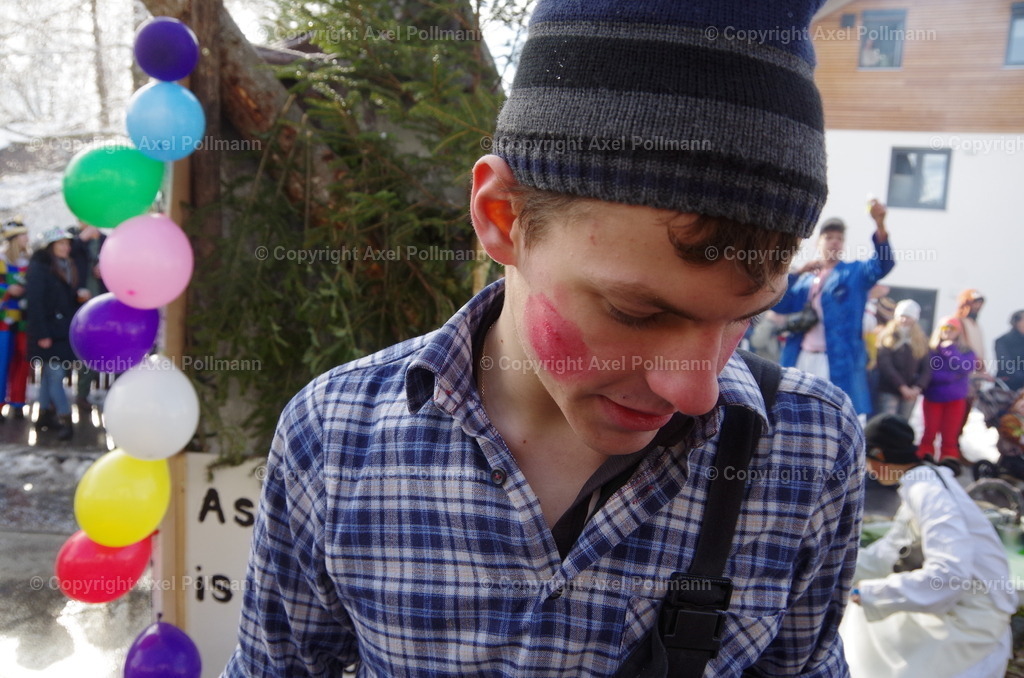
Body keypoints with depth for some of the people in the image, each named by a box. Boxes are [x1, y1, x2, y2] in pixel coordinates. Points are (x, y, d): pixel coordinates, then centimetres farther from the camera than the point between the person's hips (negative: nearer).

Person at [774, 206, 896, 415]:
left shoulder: (855, 273, 9)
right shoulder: (805, 278, 20)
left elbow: (883, 263, -10)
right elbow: (779, 305, 8)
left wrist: (880, 224, -26)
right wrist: (797, 273, -3)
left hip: (838, 363, -4)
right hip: (802, 359, 4)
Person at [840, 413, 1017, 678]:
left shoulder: (929, 495, -24)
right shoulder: (920, 487, 5)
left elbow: (948, 575, -33)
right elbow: (890, 551, 10)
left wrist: (868, 593, -29)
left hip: (970, 623, -9)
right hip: (952, 607, 9)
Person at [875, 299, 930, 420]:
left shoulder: (921, 341, 10)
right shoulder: (886, 337, -1)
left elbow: (926, 368, 6)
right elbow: (885, 365, -10)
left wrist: (918, 387, -10)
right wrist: (902, 387, -15)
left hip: (911, 393, 4)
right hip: (889, 391, -4)